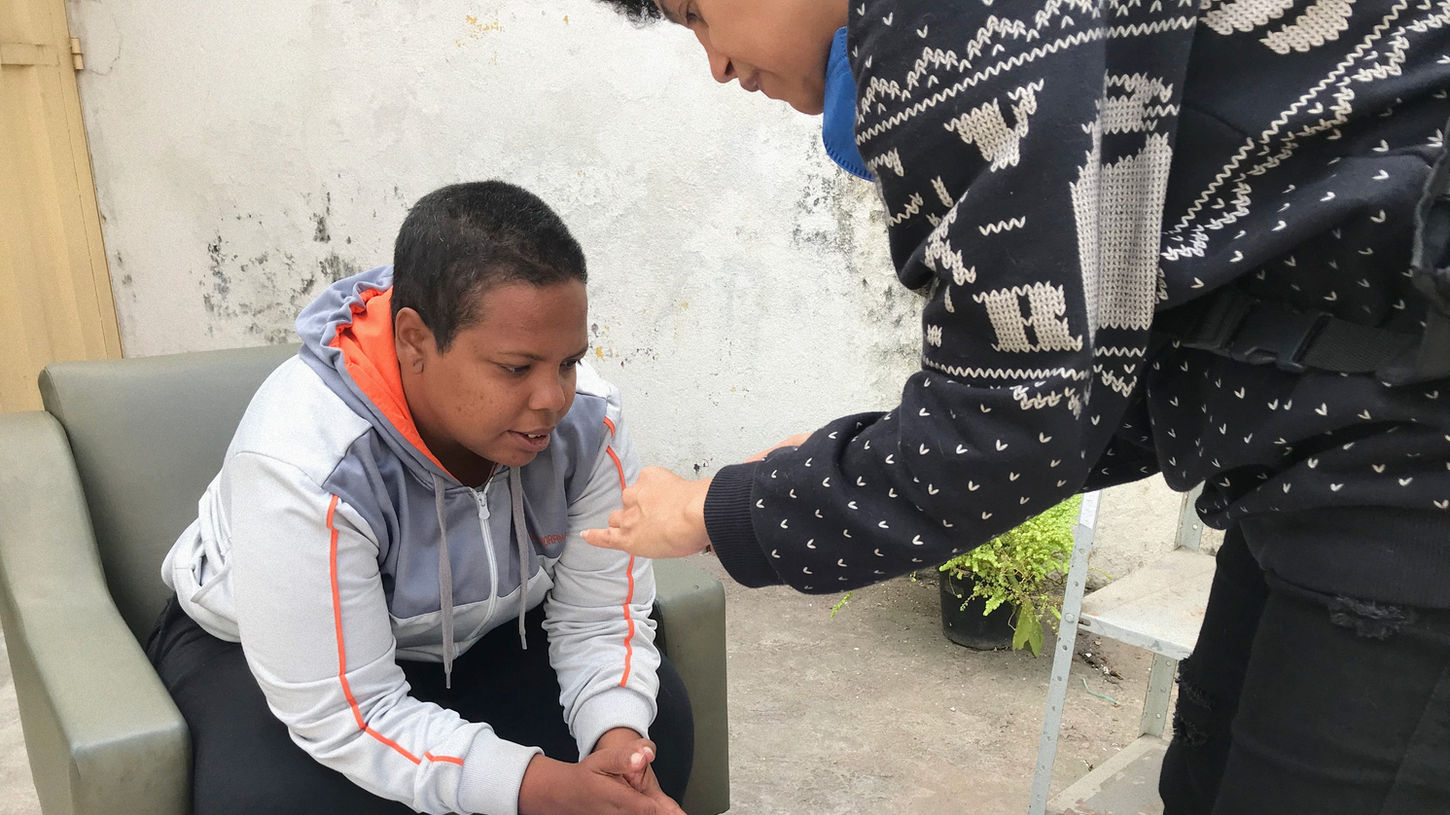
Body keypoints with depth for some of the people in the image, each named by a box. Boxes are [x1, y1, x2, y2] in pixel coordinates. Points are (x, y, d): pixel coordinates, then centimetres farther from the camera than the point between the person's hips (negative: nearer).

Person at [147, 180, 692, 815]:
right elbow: (346, 718, -32)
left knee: (655, 721, -15)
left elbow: (601, 617, -15)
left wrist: (616, 737, -34)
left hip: (473, 636, 4)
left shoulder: (584, 414, -23)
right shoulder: (302, 465, -35)